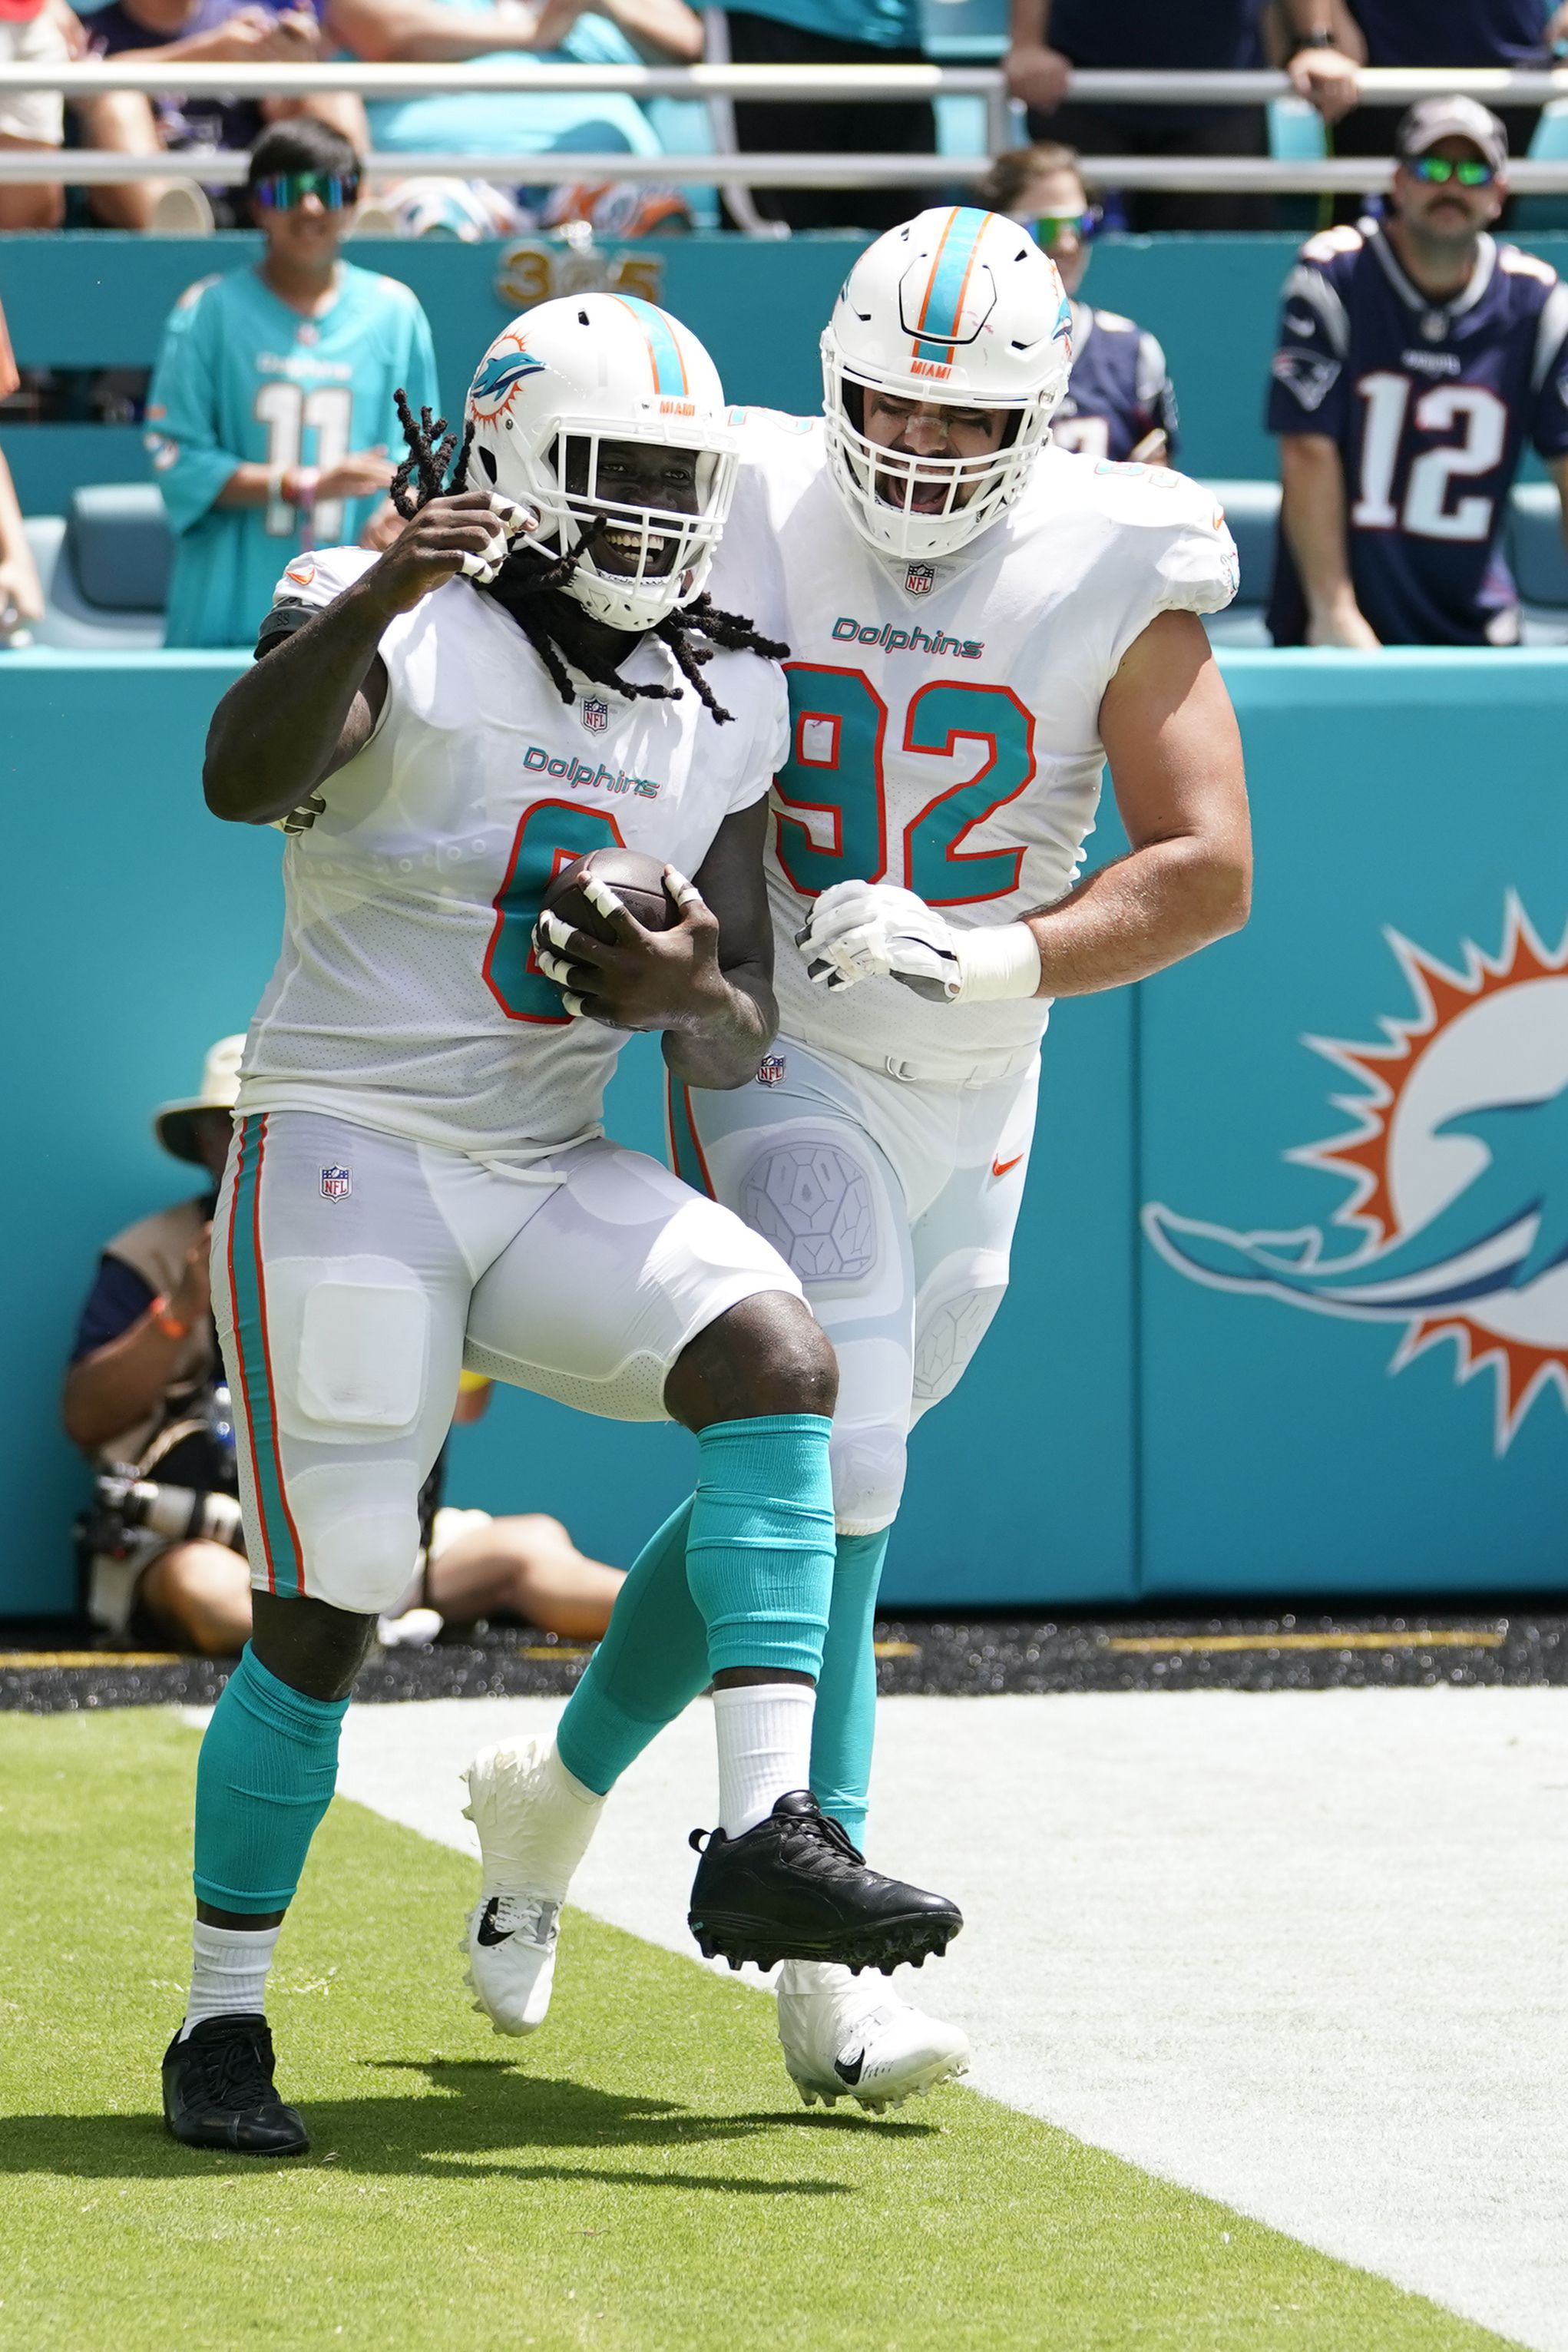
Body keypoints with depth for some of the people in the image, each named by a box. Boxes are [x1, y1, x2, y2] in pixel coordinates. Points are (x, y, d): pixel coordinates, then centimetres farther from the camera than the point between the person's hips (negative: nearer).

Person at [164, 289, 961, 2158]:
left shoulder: (717, 710, 9)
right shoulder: (403, 635, -9)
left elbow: (741, 1041, 8)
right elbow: (243, 777, -31)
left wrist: (696, 997, -17)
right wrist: (372, 598, -48)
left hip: (552, 1178, 6)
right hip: (348, 1149, -5)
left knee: (776, 1360, -19)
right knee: (322, 1616, -5)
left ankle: (764, 1832, -25)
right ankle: (220, 2021, 10)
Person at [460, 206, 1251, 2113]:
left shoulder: (1118, 577, -6)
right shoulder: (745, 525, -8)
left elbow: (1207, 869, -8)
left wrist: (994, 963, -21)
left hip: (973, 1099, 3)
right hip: (776, 1062, -3)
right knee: (828, 1492, -17)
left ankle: (557, 1795, 39)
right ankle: (820, 1976, -13)